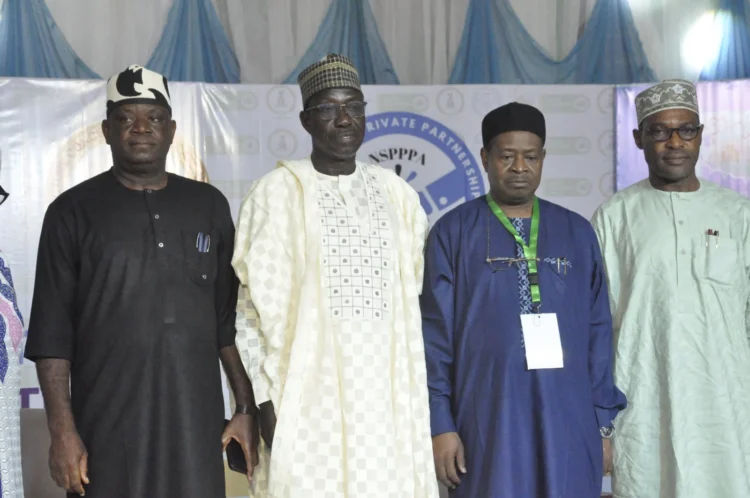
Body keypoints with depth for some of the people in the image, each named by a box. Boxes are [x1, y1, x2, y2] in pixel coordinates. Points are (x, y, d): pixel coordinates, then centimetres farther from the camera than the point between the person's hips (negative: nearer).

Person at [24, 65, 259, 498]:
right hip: (107, 429, -2)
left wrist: (247, 408, 7)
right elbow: (51, 330, -2)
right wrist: (63, 431, -8)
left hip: (196, 424, 2)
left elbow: (230, 318, 10)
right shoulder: (73, 212, 0)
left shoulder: (209, 206, 8)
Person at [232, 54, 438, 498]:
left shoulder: (397, 193, 9)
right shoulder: (276, 193, -3)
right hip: (310, 395, -3)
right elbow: (254, 307, -3)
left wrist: (416, 396, 9)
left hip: (390, 394, 4)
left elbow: (418, 296, 13)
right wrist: (265, 400, -8)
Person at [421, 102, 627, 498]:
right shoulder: (453, 233, 1)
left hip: (567, 422, 3)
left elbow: (598, 332, 9)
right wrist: (440, 423, -6)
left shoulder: (577, 233, 9)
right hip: (487, 421, -2)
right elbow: (434, 334, -1)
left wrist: (604, 421, 6)